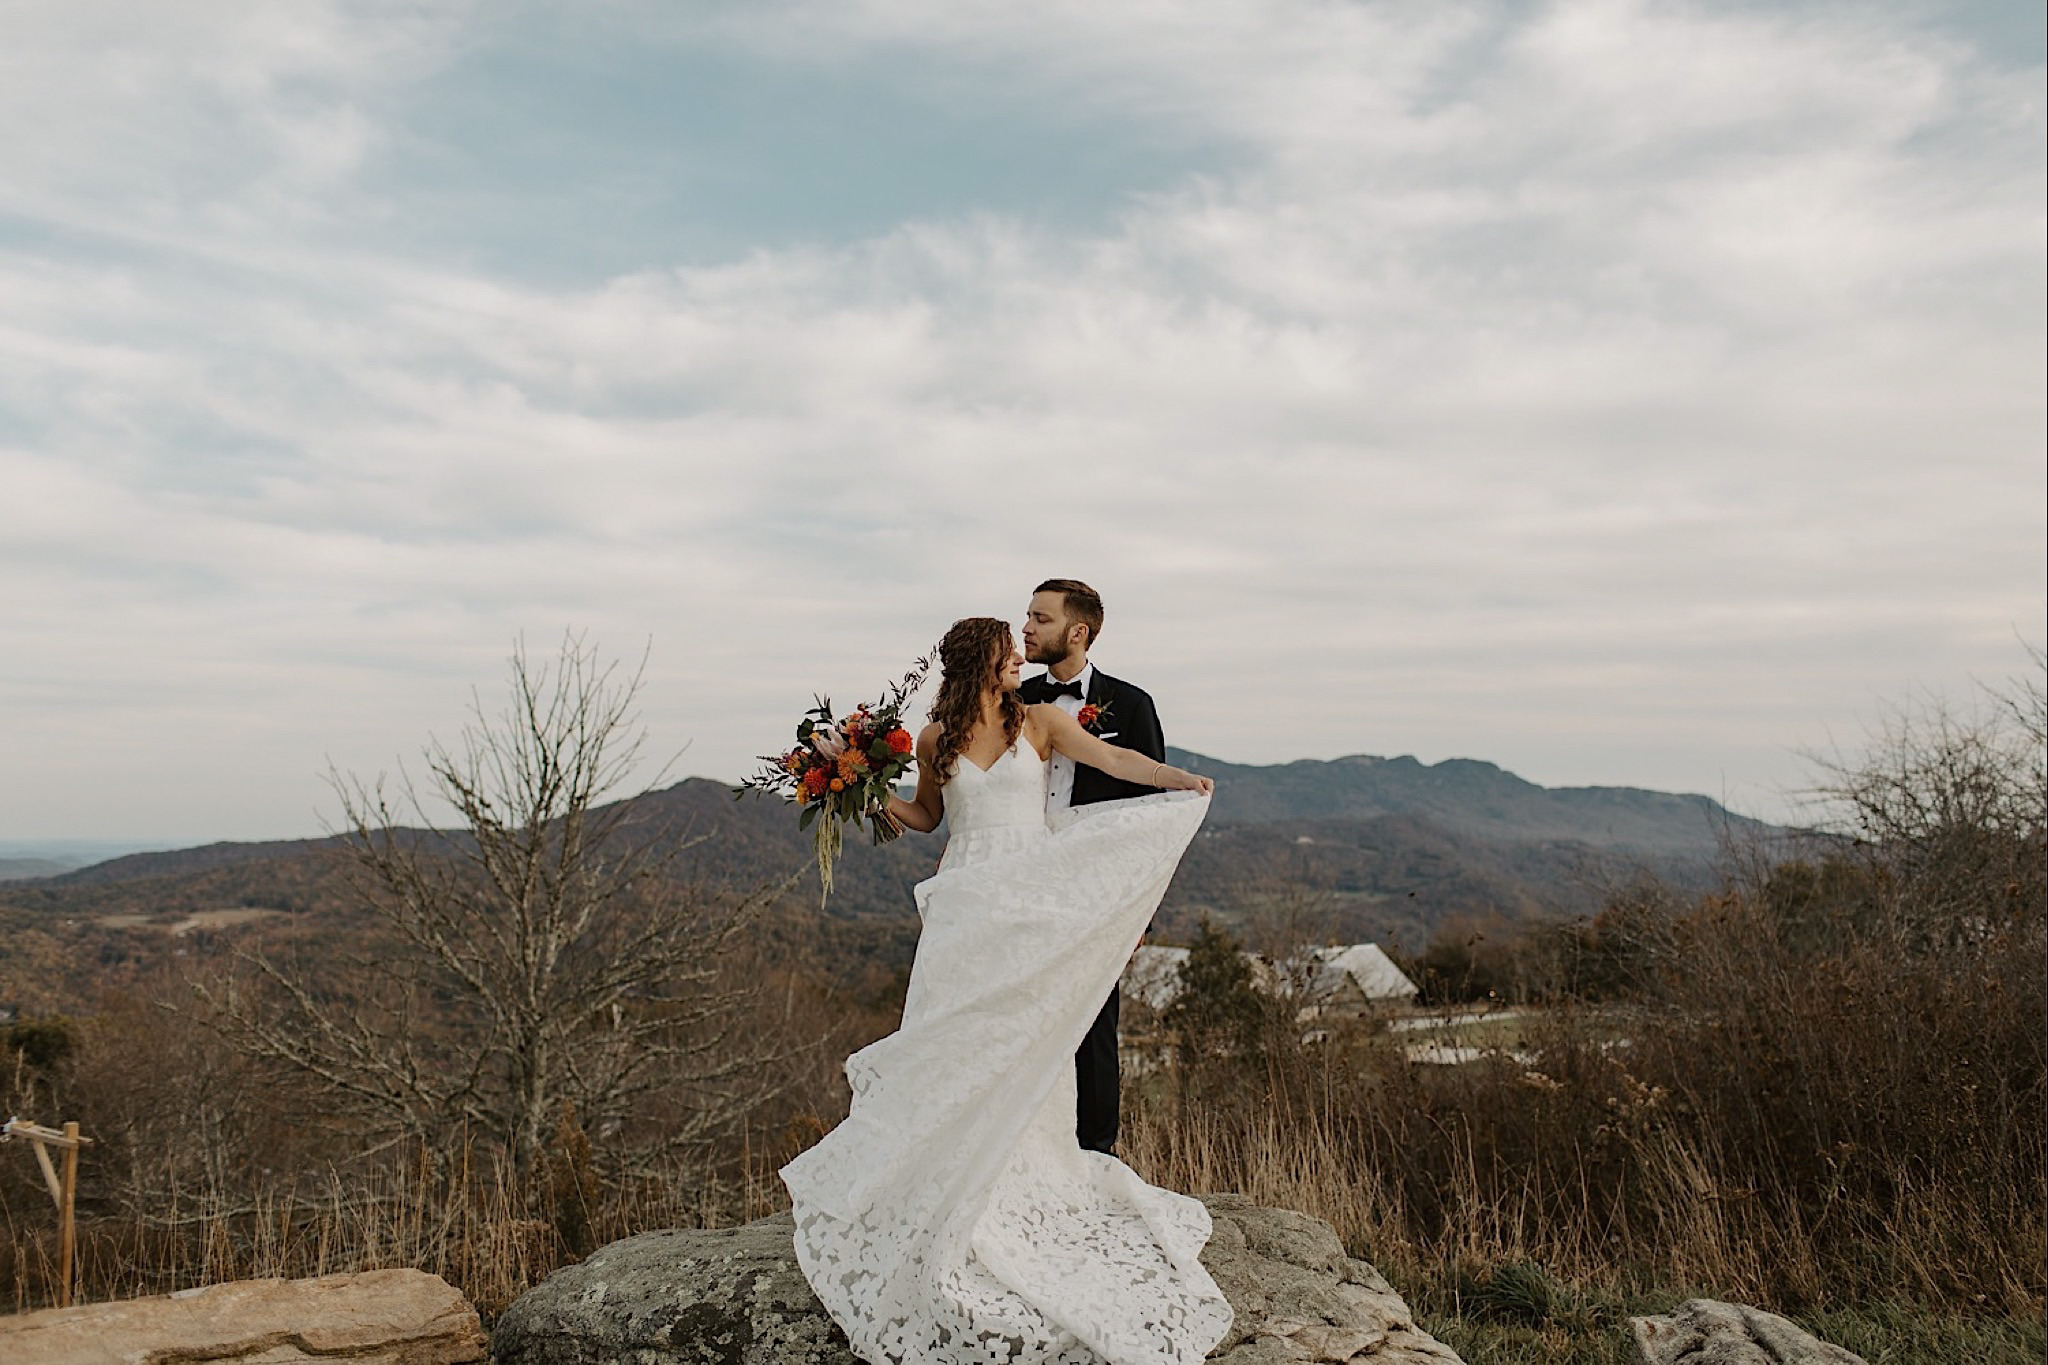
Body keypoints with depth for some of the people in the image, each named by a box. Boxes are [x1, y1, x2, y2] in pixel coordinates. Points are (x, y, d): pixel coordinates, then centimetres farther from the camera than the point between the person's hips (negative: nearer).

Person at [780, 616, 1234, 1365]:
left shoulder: (1040, 722, 3)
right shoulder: (935, 740, 6)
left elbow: (1113, 758, -7)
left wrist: (1179, 779, -21)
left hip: (1034, 902, -1)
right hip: (965, 904, 1)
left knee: (1028, 1044, 2)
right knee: (956, 1043, 0)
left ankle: (1025, 1181, 16)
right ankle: (952, 1191, 12)